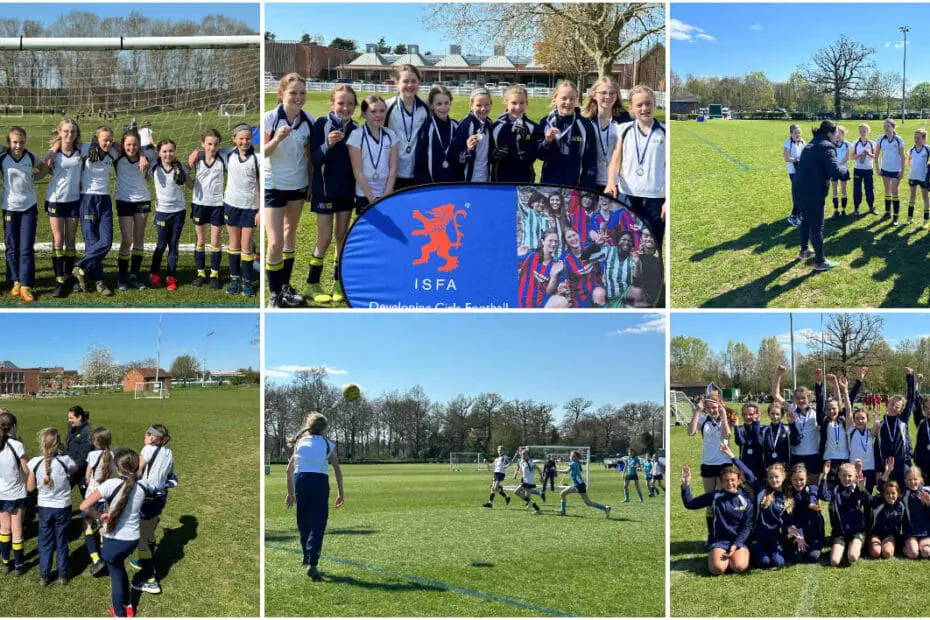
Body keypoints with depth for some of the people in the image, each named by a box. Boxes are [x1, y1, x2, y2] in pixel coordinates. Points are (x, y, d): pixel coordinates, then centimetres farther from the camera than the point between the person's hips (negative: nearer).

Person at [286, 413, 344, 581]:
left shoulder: (300, 442, 18)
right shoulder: (328, 445, 11)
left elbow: (289, 469, 17)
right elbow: (337, 469, 5)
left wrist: (290, 493, 22)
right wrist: (341, 492, 10)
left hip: (300, 479, 3)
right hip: (320, 480, -2)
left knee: (303, 522, 18)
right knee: (318, 524, -3)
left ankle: (307, 556, 32)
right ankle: (312, 564, -15)